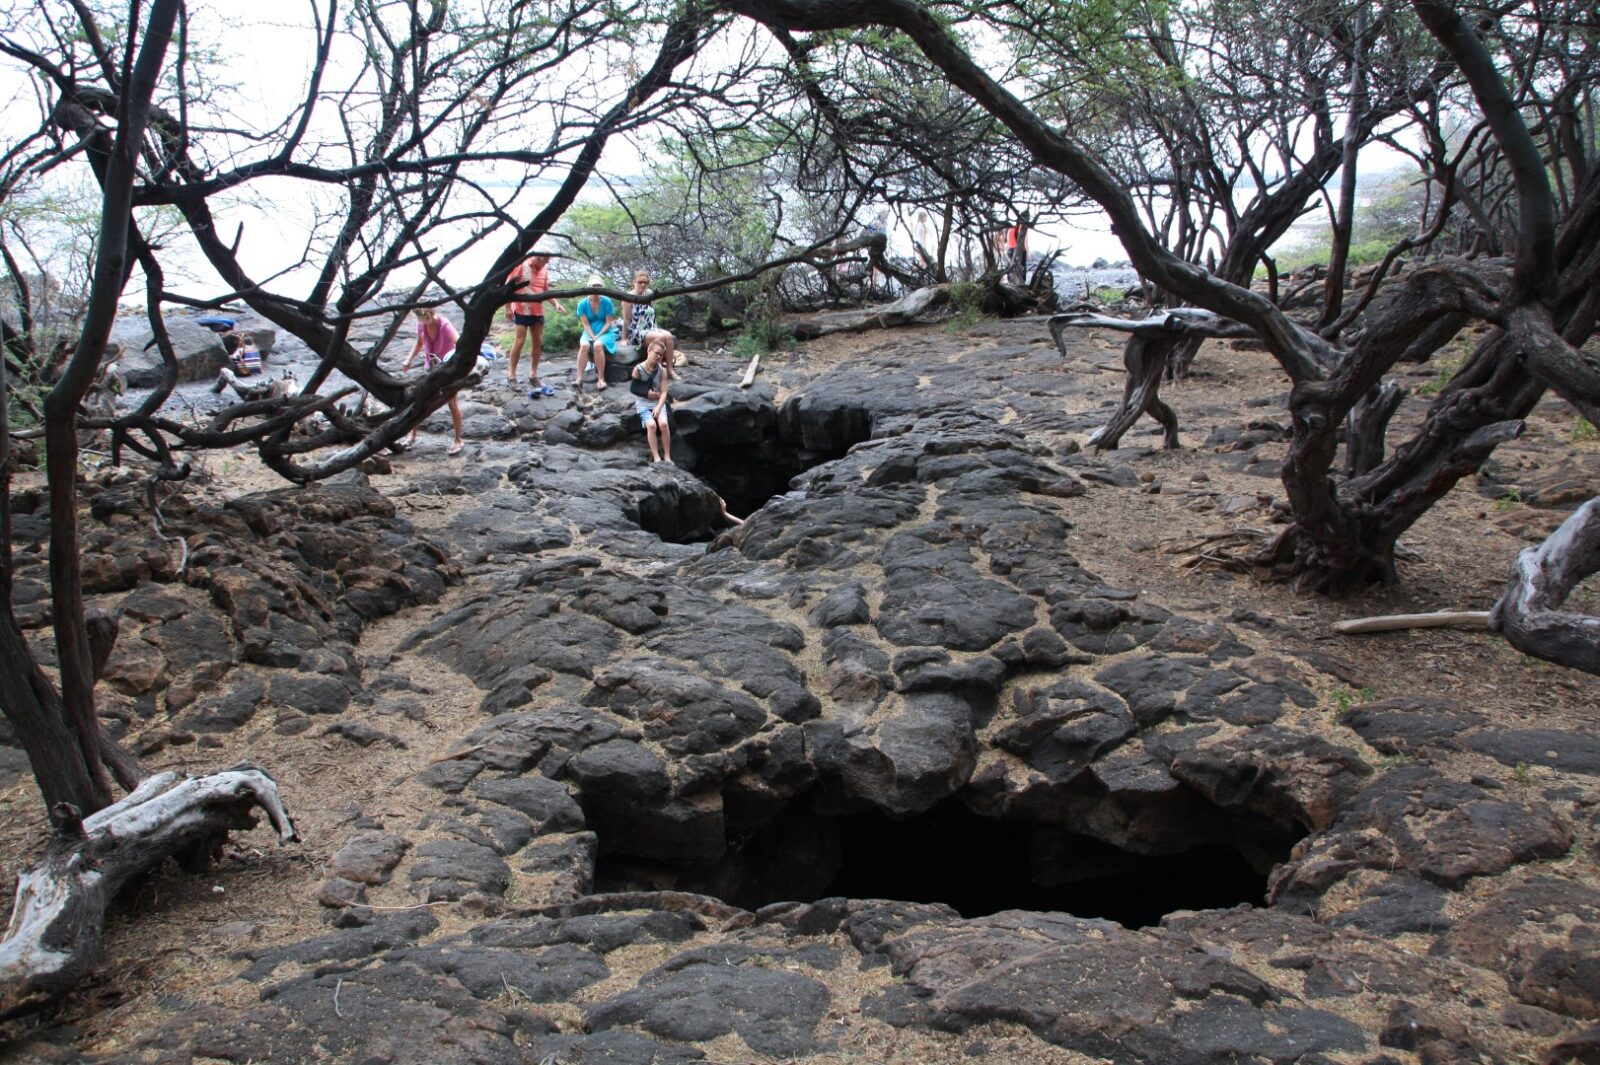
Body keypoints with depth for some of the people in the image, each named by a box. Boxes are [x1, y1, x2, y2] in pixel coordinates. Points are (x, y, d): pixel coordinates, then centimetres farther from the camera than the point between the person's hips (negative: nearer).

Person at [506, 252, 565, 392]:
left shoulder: (544, 270, 7)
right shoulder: (520, 265, -10)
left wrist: (556, 303, 0)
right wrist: (508, 308, -12)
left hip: (538, 311, 6)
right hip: (522, 310, -6)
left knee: (538, 342, 7)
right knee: (519, 341, -7)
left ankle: (533, 375, 17)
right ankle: (512, 375, 0)